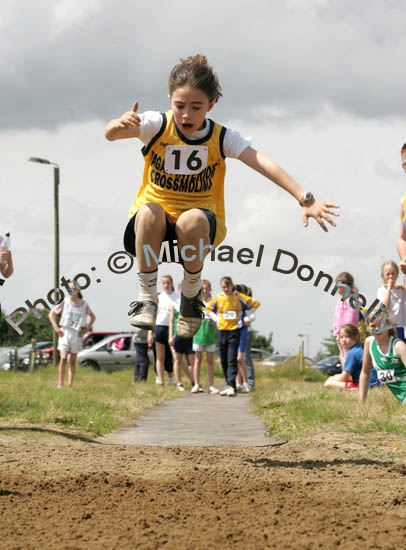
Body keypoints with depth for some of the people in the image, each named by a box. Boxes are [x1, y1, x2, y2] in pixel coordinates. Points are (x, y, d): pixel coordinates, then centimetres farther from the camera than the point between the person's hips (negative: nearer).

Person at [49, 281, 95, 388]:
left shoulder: (84, 304, 1)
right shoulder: (65, 302, -3)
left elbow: (93, 317, 15)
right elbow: (51, 313, 5)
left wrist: (87, 329, 4)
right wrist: (56, 327, -4)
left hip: (76, 334, 2)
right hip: (64, 332, -2)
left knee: (73, 361, 4)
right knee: (63, 358, -13)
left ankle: (70, 384, 6)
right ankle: (60, 383, -7)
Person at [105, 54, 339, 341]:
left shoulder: (222, 138, -6)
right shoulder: (157, 126, -8)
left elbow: (265, 165, -19)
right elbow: (111, 133, -26)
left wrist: (306, 199, -32)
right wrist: (121, 124, -53)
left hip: (201, 218, 0)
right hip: (155, 218, 0)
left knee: (192, 220, -37)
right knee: (150, 211, -37)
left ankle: (192, 293, -9)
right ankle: (147, 296, -19)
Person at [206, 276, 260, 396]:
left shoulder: (239, 297, -3)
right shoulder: (218, 298, 4)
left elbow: (256, 304, 4)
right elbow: (208, 308, 21)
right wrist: (216, 319, 7)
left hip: (234, 331, -4)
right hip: (221, 331, 4)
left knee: (232, 360, -12)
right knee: (224, 360, 7)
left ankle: (231, 386, -18)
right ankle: (229, 386, 15)